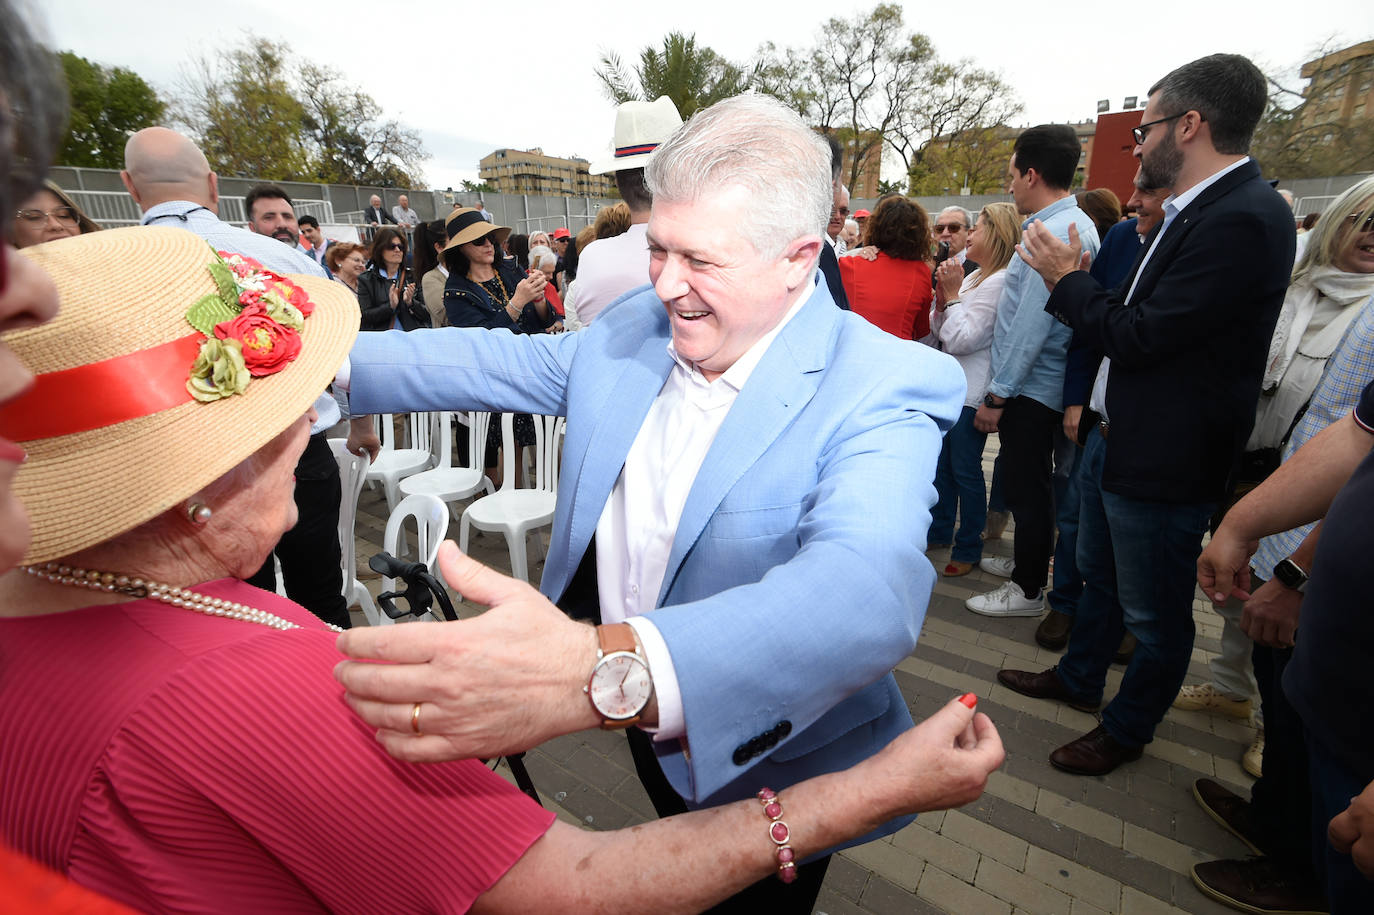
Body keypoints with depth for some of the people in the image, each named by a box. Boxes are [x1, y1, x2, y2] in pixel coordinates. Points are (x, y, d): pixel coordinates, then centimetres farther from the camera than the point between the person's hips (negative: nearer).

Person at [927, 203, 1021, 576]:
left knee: (965, 469, 0)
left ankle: (969, 547, 14)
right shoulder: (972, 277, 13)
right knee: (941, 462, 16)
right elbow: (940, 332, 14)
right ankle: (940, 530, 31)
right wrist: (943, 297, -1)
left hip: (972, 392, -9)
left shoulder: (1000, 282, -15)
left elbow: (961, 339, -20)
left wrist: (952, 295, -12)